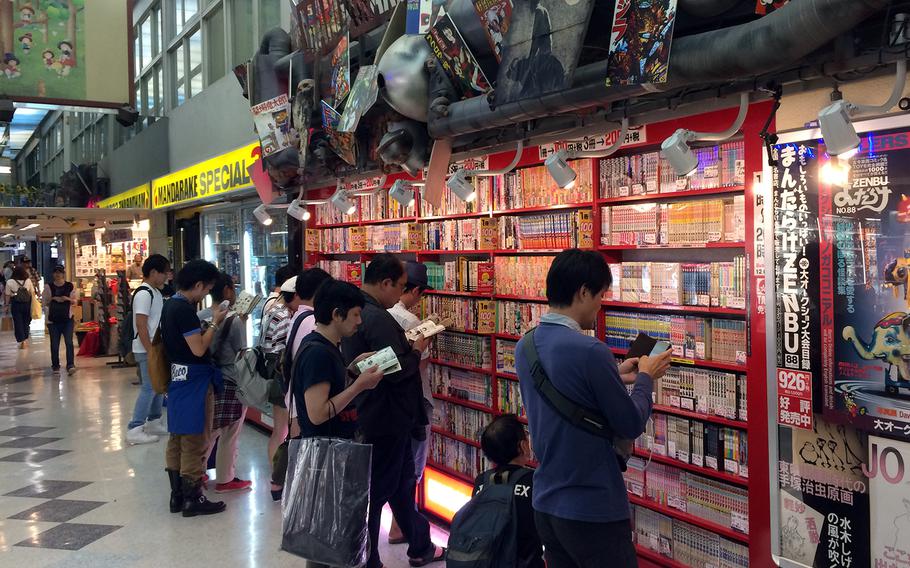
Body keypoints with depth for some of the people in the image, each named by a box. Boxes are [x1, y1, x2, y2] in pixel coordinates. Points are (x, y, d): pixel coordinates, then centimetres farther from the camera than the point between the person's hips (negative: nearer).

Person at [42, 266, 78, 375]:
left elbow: (75, 301, 7)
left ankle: (70, 365, -16)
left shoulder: (70, 286, 4)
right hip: (53, 320, 1)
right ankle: (55, 365, 20)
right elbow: (44, 302, 4)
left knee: (69, 342, -12)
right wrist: (53, 299, -13)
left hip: (67, 319, -1)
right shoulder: (48, 286, 3)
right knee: (54, 344, 5)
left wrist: (68, 299, -13)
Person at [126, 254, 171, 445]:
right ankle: (134, 430, -1)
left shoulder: (156, 293, 13)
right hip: (146, 350, -9)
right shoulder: (144, 293, -16)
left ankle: (153, 422, 26)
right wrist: (151, 352, -21)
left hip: (157, 348, 9)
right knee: (148, 388, -6)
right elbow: (141, 325, -20)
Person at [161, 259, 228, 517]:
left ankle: (177, 496, 23)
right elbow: (198, 348, -22)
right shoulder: (184, 309, -20)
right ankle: (193, 499, 6)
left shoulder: (171, 305, 10)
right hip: (193, 380, -10)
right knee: (195, 442, -1)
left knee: (177, 440, 14)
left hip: (177, 378, 10)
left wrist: (211, 322, 11)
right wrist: (215, 323, -12)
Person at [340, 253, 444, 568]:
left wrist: (406, 347, 6)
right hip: (386, 418, -10)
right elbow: (396, 371, -26)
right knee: (378, 489, 3)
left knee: (402, 482, 22)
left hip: (366, 412, 10)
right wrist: (417, 351, -9)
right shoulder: (378, 318, -24)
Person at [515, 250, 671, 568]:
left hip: (545, 504, 8)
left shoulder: (525, 347, 1)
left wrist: (614, 377, 13)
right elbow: (631, 426, -13)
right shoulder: (590, 351, -23)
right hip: (592, 510, -7)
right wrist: (646, 378, 2)